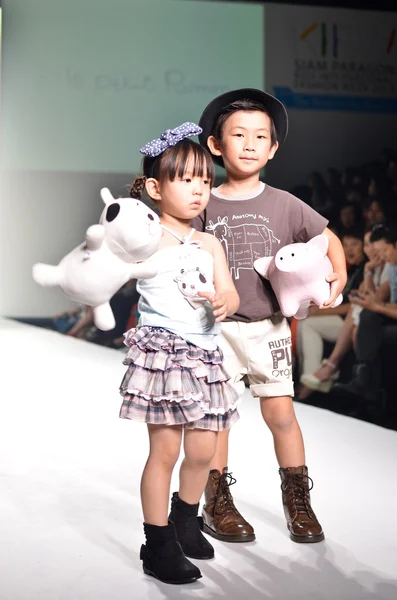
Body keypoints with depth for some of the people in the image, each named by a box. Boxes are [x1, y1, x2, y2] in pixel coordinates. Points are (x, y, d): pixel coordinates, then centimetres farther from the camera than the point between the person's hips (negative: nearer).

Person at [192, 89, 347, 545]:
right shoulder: (205, 207, -1)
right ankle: (217, 504, 19)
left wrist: (337, 276, -5)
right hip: (218, 327, 0)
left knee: (280, 411, 3)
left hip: (268, 327, 1)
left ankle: (297, 500, 18)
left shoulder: (282, 204, 1)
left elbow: (328, 239, 9)